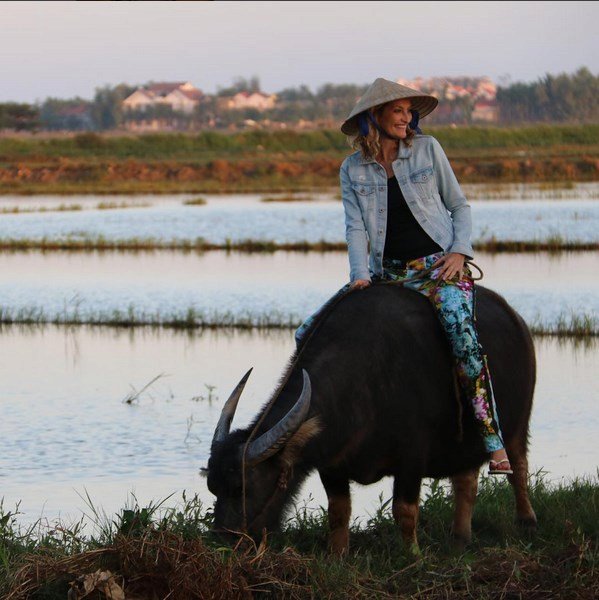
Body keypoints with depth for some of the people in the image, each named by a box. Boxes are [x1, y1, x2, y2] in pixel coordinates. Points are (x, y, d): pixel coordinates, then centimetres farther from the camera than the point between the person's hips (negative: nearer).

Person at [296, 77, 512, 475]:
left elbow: (459, 205, 9)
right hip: (386, 274, 4)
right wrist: (360, 274, -15)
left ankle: (495, 445, -31)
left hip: (438, 266, -3)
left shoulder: (427, 149, 4)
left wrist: (459, 251, -6)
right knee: (310, 335, -9)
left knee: (462, 333, -32)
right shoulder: (353, 170, 7)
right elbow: (356, 226, 1)